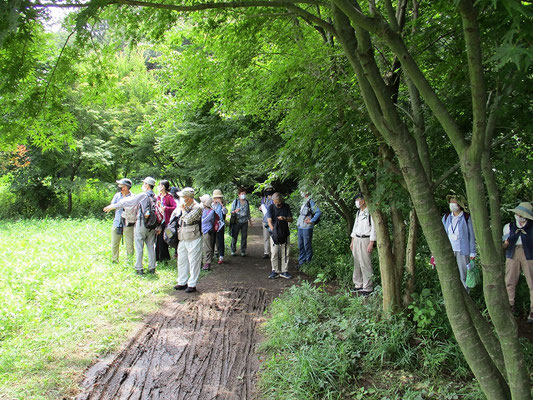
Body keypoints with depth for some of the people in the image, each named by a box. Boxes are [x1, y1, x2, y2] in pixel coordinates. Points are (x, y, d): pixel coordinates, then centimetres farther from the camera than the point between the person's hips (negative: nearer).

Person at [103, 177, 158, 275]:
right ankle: (152, 268, 14)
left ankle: (139, 268, 6)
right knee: (151, 246, 11)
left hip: (141, 224, -6)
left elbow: (127, 202, -7)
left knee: (139, 247, 3)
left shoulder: (143, 196, -12)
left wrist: (112, 206, 2)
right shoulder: (155, 197, 5)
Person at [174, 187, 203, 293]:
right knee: (182, 261, 14)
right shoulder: (184, 207, 13)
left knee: (193, 262, -2)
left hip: (193, 239, -8)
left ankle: (192, 284, 6)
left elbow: (188, 219, -24)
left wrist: (183, 209, -10)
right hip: (183, 239, 8)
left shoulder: (197, 207, -11)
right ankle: (182, 282, 25)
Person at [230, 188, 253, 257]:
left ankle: (243, 251, 11)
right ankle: (233, 250, 12)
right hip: (237, 222, -3)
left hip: (245, 222, 3)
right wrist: (235, 211, -21)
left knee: (244, 237, 1)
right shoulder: (235, 201, 0)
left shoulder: (247, 202, 11)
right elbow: (231, 211, 1)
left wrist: (250, 221, 19)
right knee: (234, 236, -1)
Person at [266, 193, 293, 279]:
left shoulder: (286, 206, 2)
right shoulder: (270, 208, -5)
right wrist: (273, 229, -30)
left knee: (285, 253, 4)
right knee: (274, 253, -1)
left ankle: (284, 271, 13)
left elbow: (291, 219, 2)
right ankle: (275, 271, 10)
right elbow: (269, 220, -14)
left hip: (285, 233, 2)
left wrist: (284, 218, -20)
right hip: (274, 233, -2)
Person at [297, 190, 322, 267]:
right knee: (300, 245, 13)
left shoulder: (310, 201, -11)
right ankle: (301, 261, 22)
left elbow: (319, 212, -17)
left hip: (307, 228, -9)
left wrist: (311, 221, -17)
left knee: (307, 245, 0)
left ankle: (308, 261, 13)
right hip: (300, 227, 9)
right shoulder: (304, 202, 15)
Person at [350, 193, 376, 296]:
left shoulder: (370, 212, -11)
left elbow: (374, 228, -13)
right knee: (357, 263, 9)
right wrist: (352, 241, 19)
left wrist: (371, 243, -17)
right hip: (356, 239, 8)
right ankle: (358, 285, 18)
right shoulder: (358, 212, 15)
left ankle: (367, 288, 0)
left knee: (365, 263, -8)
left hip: (365, 240, -8)